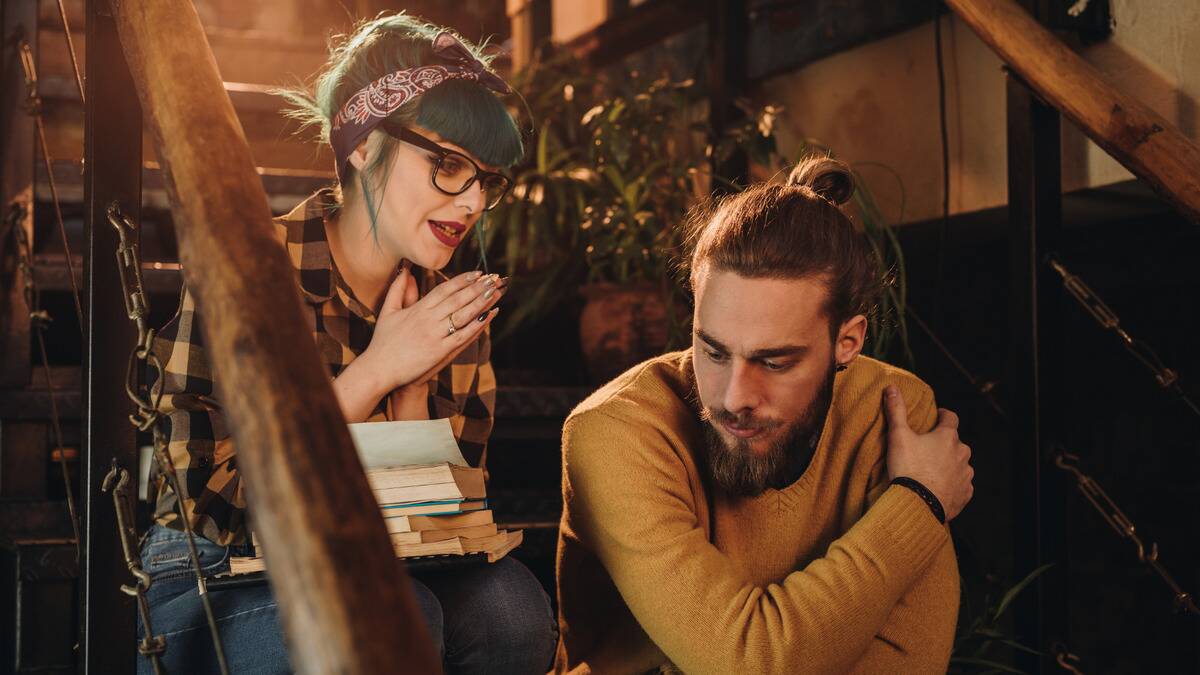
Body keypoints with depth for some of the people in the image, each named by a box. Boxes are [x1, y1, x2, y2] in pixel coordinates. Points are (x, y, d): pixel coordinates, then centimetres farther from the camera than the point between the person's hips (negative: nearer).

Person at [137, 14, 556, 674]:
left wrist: (414, 385, -15)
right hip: (214, 581, -4)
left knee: (507, 600, -24)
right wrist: (377, 370, -22)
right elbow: (214, 494, -18)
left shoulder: (455, 305, 1)